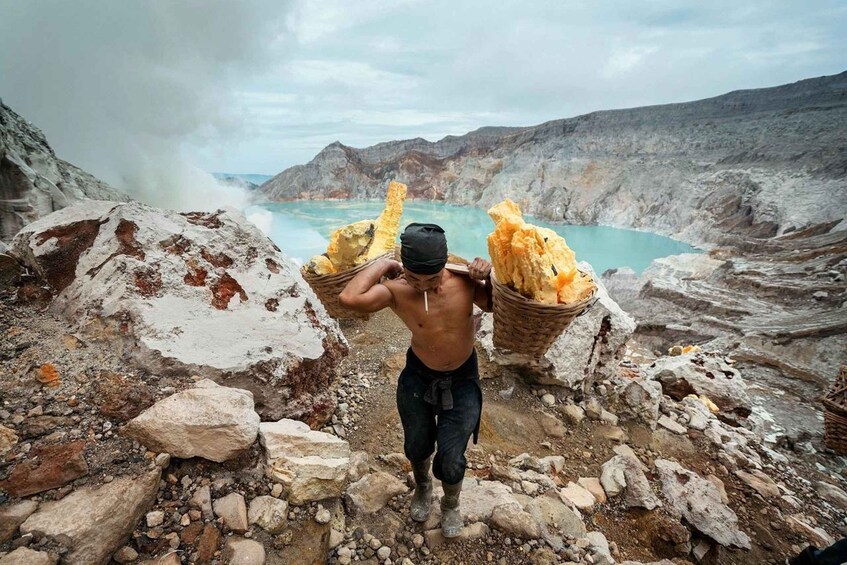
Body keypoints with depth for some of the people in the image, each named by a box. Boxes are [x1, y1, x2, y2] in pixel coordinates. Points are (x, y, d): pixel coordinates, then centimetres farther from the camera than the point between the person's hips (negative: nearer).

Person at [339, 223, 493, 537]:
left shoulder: (464, 279, -19)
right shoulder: (396, 291, -26)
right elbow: (349, 298, -43)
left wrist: (488, 277, -21)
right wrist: (382, 266, -29)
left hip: (462, 380, 0)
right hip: (418, 376, 0)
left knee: (451, 458, 8)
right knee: (417, 446, 22)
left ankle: (451, 505, 45)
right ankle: (422, 489, 59)